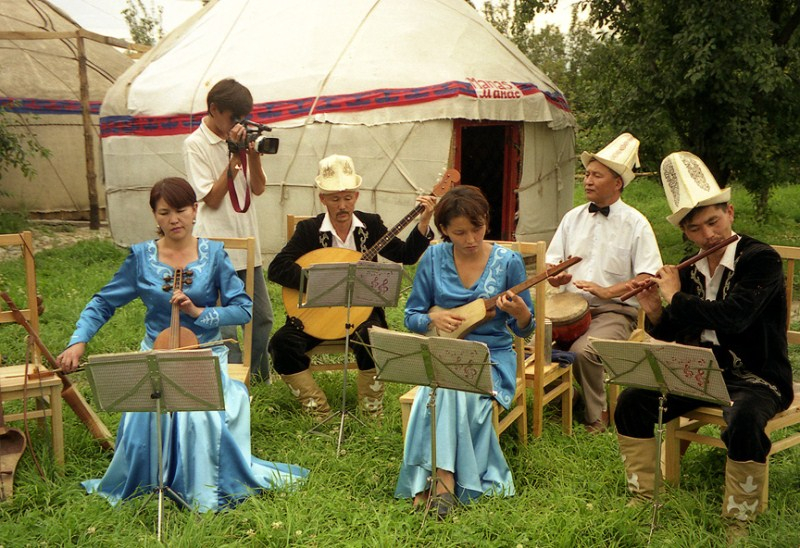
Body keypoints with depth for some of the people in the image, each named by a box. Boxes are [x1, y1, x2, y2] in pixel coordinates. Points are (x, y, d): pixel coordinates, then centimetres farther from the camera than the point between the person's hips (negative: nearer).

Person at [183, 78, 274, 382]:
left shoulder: (240, 139, 9)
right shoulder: (196, 144, -8)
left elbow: (258, 188, 6)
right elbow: (211, 198, -13)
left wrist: (253, 153, -9)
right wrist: (235, 158, -16)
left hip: (247, 243, 7)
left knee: (262, 316, 15)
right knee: (227, 329, -5)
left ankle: (259, 377, 31)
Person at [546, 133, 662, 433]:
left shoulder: (635, 224, -1)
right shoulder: (573, 217, 14)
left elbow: (648, 278, -7)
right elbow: (552, 262, 16)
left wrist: (607, 291, -18)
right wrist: (555, 276, -8)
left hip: (614, 310, -4)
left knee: (582, 351, -31)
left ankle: (596, 417, -6)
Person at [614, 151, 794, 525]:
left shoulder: (761, 258, -14)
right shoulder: (691, 269, 5)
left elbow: (732, 318, -30)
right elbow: (674, 334, 11)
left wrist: (676, 297, -17)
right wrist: (654, 311, -10)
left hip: (755, 378, -6)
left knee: (743, 422, -36)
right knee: (632, 400, -8)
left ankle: (738, 520, -14)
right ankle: (643, 497, 6)